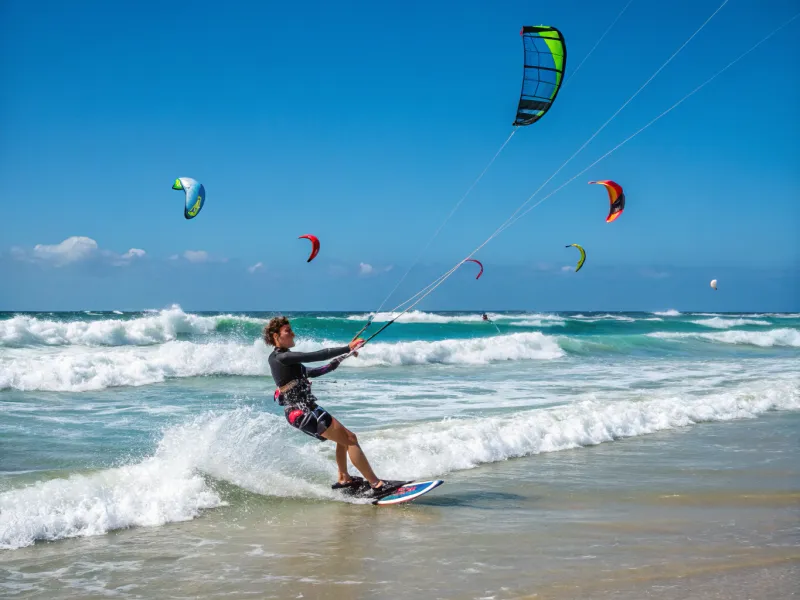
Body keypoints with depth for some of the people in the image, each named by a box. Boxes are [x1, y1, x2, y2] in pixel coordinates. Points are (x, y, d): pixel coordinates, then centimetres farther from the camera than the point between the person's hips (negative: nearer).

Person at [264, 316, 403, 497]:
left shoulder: (280, 358, 13)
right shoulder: (281, 357, -17)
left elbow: (308, 372, 23)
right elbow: (315, 356, -22)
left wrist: (338, 360, 22)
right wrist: (347, 348, -19)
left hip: (302, 411, 11)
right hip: (303, 412, -11)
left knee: (343, 437, 23)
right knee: (350, 439, -10)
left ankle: (344, 479, 30)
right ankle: (376, 485, -12)